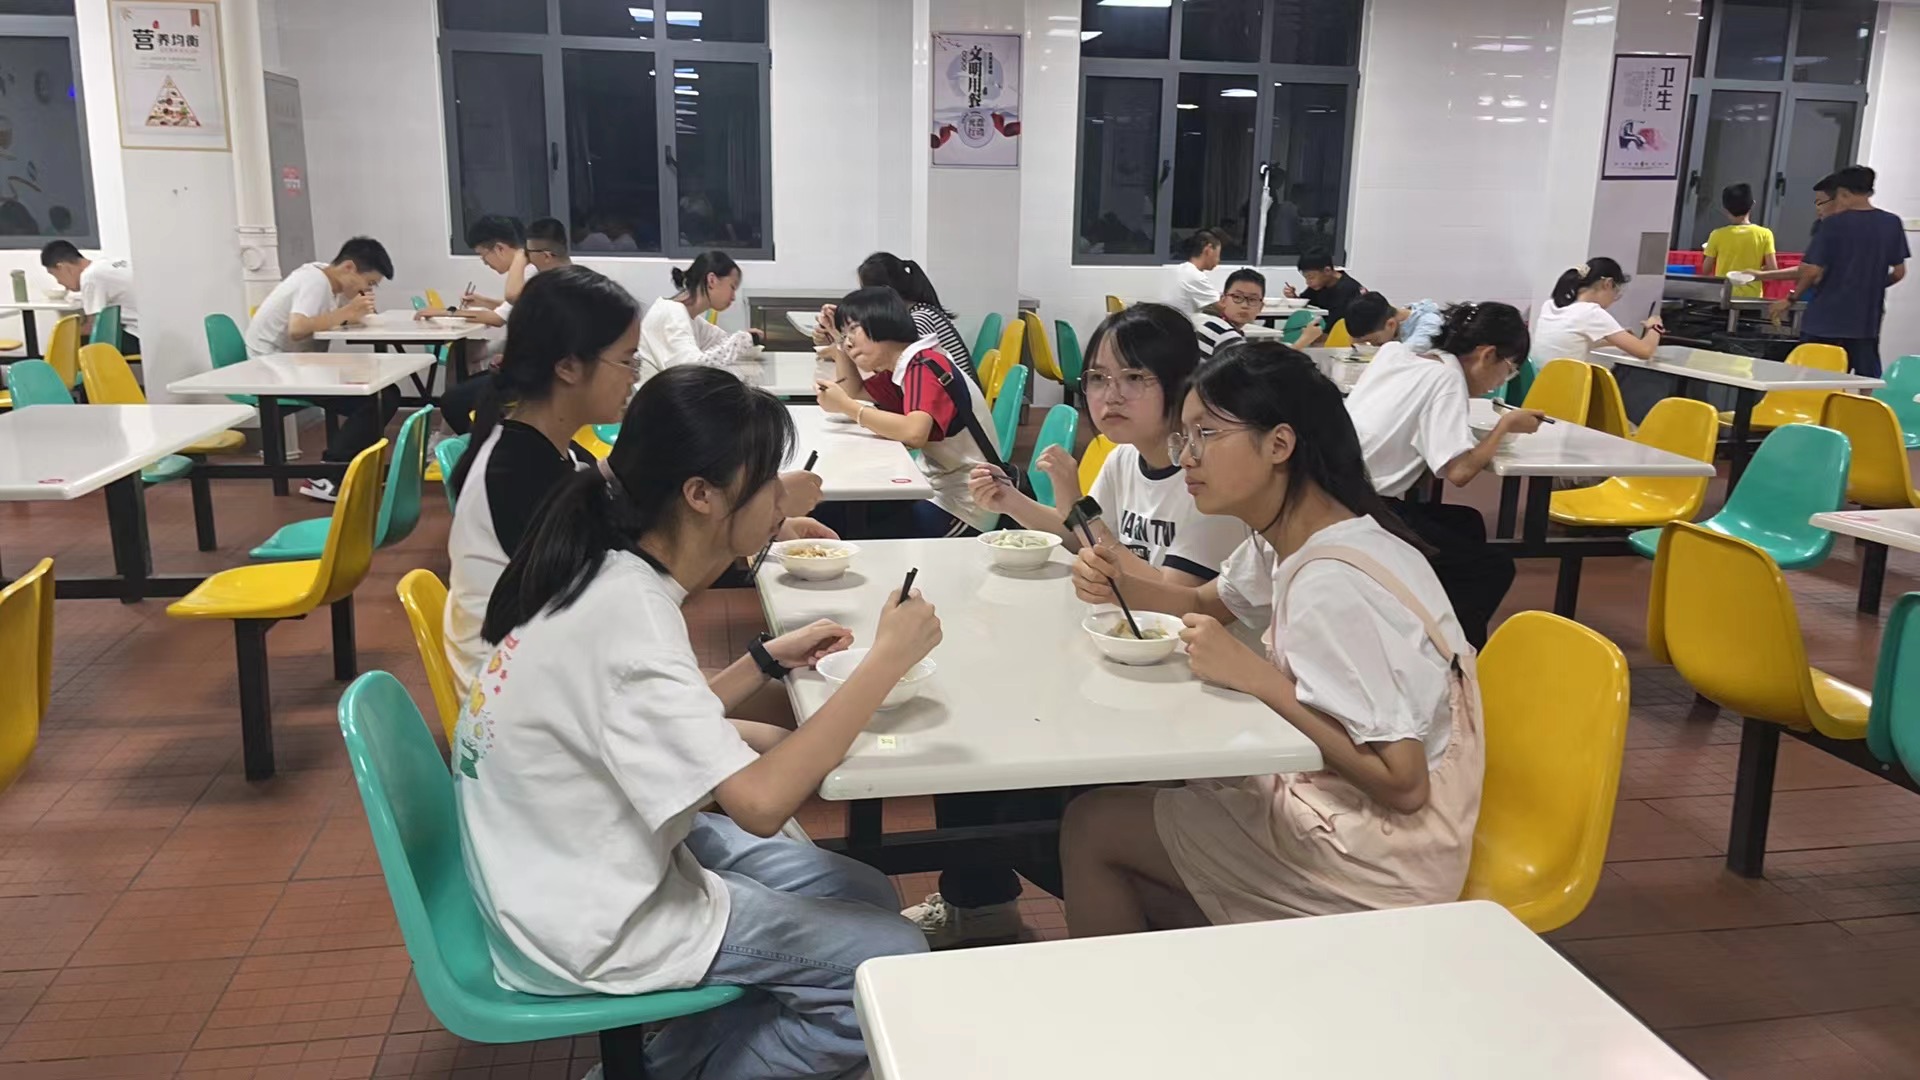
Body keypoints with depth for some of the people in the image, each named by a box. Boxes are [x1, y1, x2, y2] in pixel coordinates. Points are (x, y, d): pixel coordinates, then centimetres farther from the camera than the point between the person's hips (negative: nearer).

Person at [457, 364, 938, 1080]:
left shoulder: (613, 574, 0)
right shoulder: (629, 612, -28)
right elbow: (759, 803, -32)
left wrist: (767, 661, 2)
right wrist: (886, 661, -26)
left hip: (602, 857, 9)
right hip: (593, 919, -9)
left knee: (869, 896, 12)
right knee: (893, 963, -6)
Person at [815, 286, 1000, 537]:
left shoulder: (925, 366, -18)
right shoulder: (901, 368, 9)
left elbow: (914, 433, -35)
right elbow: (856, 394, 24)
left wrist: (845, 406, -24)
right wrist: (837, 347, 9)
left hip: (962, 510, -8)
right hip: (940, 492, 8)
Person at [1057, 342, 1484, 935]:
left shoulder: (1335, 583, -28)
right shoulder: (1287, 539, 0)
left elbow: (1402, 783, -28)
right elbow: (1205, 603, 20)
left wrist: (1254, 675, -26)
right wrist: (1124, 587, -1)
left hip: (1378, 862, -8)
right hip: (1325, 798, 8)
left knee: (1091, 829, 0)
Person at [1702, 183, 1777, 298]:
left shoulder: (1718, 235, -5)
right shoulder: (1764, 234, -4)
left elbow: (1706, 270, 0)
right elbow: (1772, 269, -6)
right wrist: (1756, 271, 14)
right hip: (1752, 298, 1)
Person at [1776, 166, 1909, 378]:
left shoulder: (1834, 224, -9)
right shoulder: (1892, 223, 2)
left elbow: (1814, 270, -11)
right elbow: (1899, 272, 7)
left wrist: (1791, 299, 3)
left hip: (1825, 319, -3)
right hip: (1866, 320, 3)